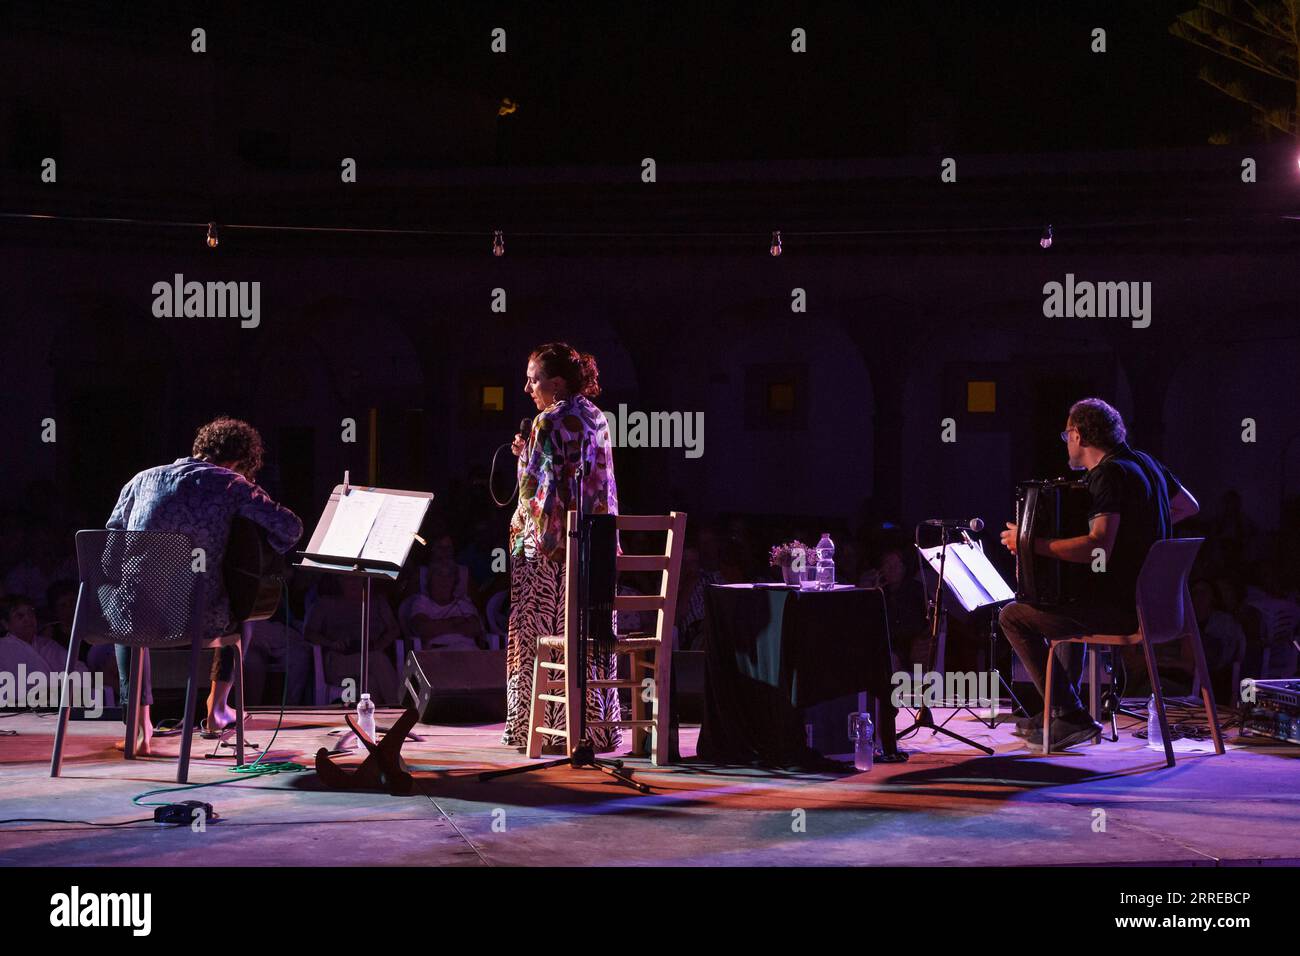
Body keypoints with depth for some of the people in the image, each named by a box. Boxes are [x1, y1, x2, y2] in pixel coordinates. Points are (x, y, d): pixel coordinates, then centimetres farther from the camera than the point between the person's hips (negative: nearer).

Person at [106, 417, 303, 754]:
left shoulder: (143, 479, 10)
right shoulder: (231, 485, -1)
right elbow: (291, 528, -8)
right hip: (198, 620, -2)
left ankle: (140, 725, 30)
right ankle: (217, 706, 38)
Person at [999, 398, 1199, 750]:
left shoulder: (1109, 474, -17)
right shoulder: (1143, 462, 11)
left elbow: (1099, 547, -29)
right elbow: (1189, 506, 25)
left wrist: (1032, 544, -22)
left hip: (1120, 608, -10)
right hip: (1151, 599, 10)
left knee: (1013, 616, 0)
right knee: (1071, 605, 36)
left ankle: (1072, 717, -5)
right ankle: (1059, 710, 36)